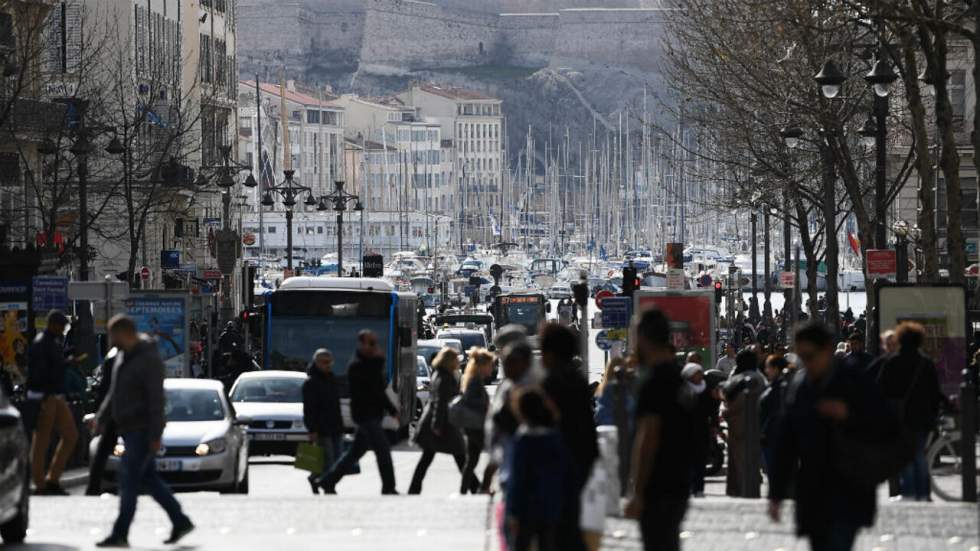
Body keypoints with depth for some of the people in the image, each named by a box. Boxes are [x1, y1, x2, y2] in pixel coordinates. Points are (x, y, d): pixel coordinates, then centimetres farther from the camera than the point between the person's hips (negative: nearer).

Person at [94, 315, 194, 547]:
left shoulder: (149, 360, -17)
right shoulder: (125, 358, 13)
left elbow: (156, 400, -20)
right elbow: (115, 394, 22)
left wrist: (155, 436, -22)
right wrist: (100, 419, 15)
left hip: (143, 430, -9)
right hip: (129, 430, 9)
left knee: (129, 480, -9)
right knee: (149, 479, 11)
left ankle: (120, 534, -8)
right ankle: (180, 521, 17)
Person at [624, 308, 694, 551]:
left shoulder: (653, 380, -16)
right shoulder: (678, 375, 13)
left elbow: (648, 437, -20)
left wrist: (637, 492, -18)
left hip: (657, 491, -9)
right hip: (679, 484, 9)